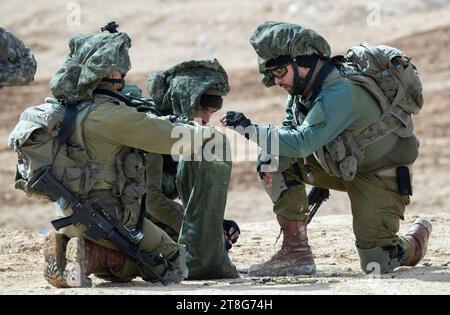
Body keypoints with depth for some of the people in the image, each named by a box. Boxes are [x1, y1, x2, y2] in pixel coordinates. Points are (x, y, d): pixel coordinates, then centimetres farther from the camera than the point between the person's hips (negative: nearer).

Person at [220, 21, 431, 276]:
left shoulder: (340, 92, -32)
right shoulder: (303, 88, -6)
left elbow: (302, 143, -40)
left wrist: (251, 129, -38)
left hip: (380, 175, -8)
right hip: (340, 166, 8)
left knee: (377, 263, -14)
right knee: (275, 160, -11)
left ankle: (418, 238, 21)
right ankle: (296, 252, -8)